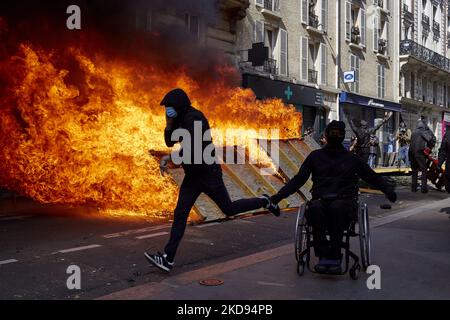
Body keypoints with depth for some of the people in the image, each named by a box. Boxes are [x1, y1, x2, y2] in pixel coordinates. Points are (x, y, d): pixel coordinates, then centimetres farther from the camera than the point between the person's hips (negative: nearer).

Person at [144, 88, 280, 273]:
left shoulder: (194, 118, -19)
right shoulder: (181, 120, 9)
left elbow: (191, 148, -26)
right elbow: (169, 142, 10)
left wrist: (169, 158, -20)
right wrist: (169, 124, -5)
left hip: (208, 173, -8)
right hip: (193, 174, 8)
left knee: (229, 209, 6)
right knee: (180, 213, -1)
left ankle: (264, 202, 29)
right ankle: (168, 258, -2)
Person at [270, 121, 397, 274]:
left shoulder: (352, 158, 20)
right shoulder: (315, 156, 20)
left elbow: (373, 177, 19)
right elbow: (298, 179, 17)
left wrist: (388, 188, -2)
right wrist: (279, 195, 4)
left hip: (345, 200, 0)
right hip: (321, 199, 1)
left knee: (337, 207, -37)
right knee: (315, 208, -36)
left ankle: (335, 256, -31)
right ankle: (323, 255, -31)